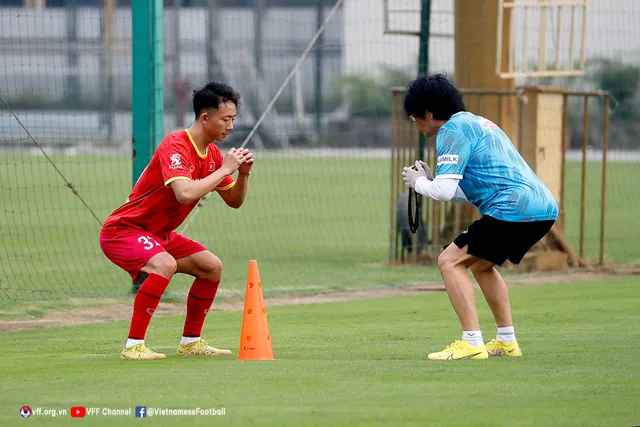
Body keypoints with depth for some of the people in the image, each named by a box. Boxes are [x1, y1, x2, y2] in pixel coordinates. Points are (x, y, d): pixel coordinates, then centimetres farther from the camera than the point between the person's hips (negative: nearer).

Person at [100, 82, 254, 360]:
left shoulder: (212, 154, 5)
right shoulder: (175, 146, -24)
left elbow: (234, 201, 13)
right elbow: (185, 194, -39)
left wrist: (243, 173, -6)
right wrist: (224, 170, -28)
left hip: (158, 234, 10)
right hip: (123, 230, -10)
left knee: (212, 267, 5)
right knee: (165, 265, -34)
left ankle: (190, 342, 16)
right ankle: (133, 345, -30)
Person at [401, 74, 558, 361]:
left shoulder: (454, 130, -4)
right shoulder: (476, 123, 27)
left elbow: (444, 191, -11)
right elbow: (475, 191, 30)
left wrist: (418, 182, 9)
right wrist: (430, 178, 23)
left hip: (514, 209, -10)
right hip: (544, 207, 10)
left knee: (450, 261, -5)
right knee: (481, 264, 27)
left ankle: (472, 343, -12)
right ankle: (507, 342, 26)